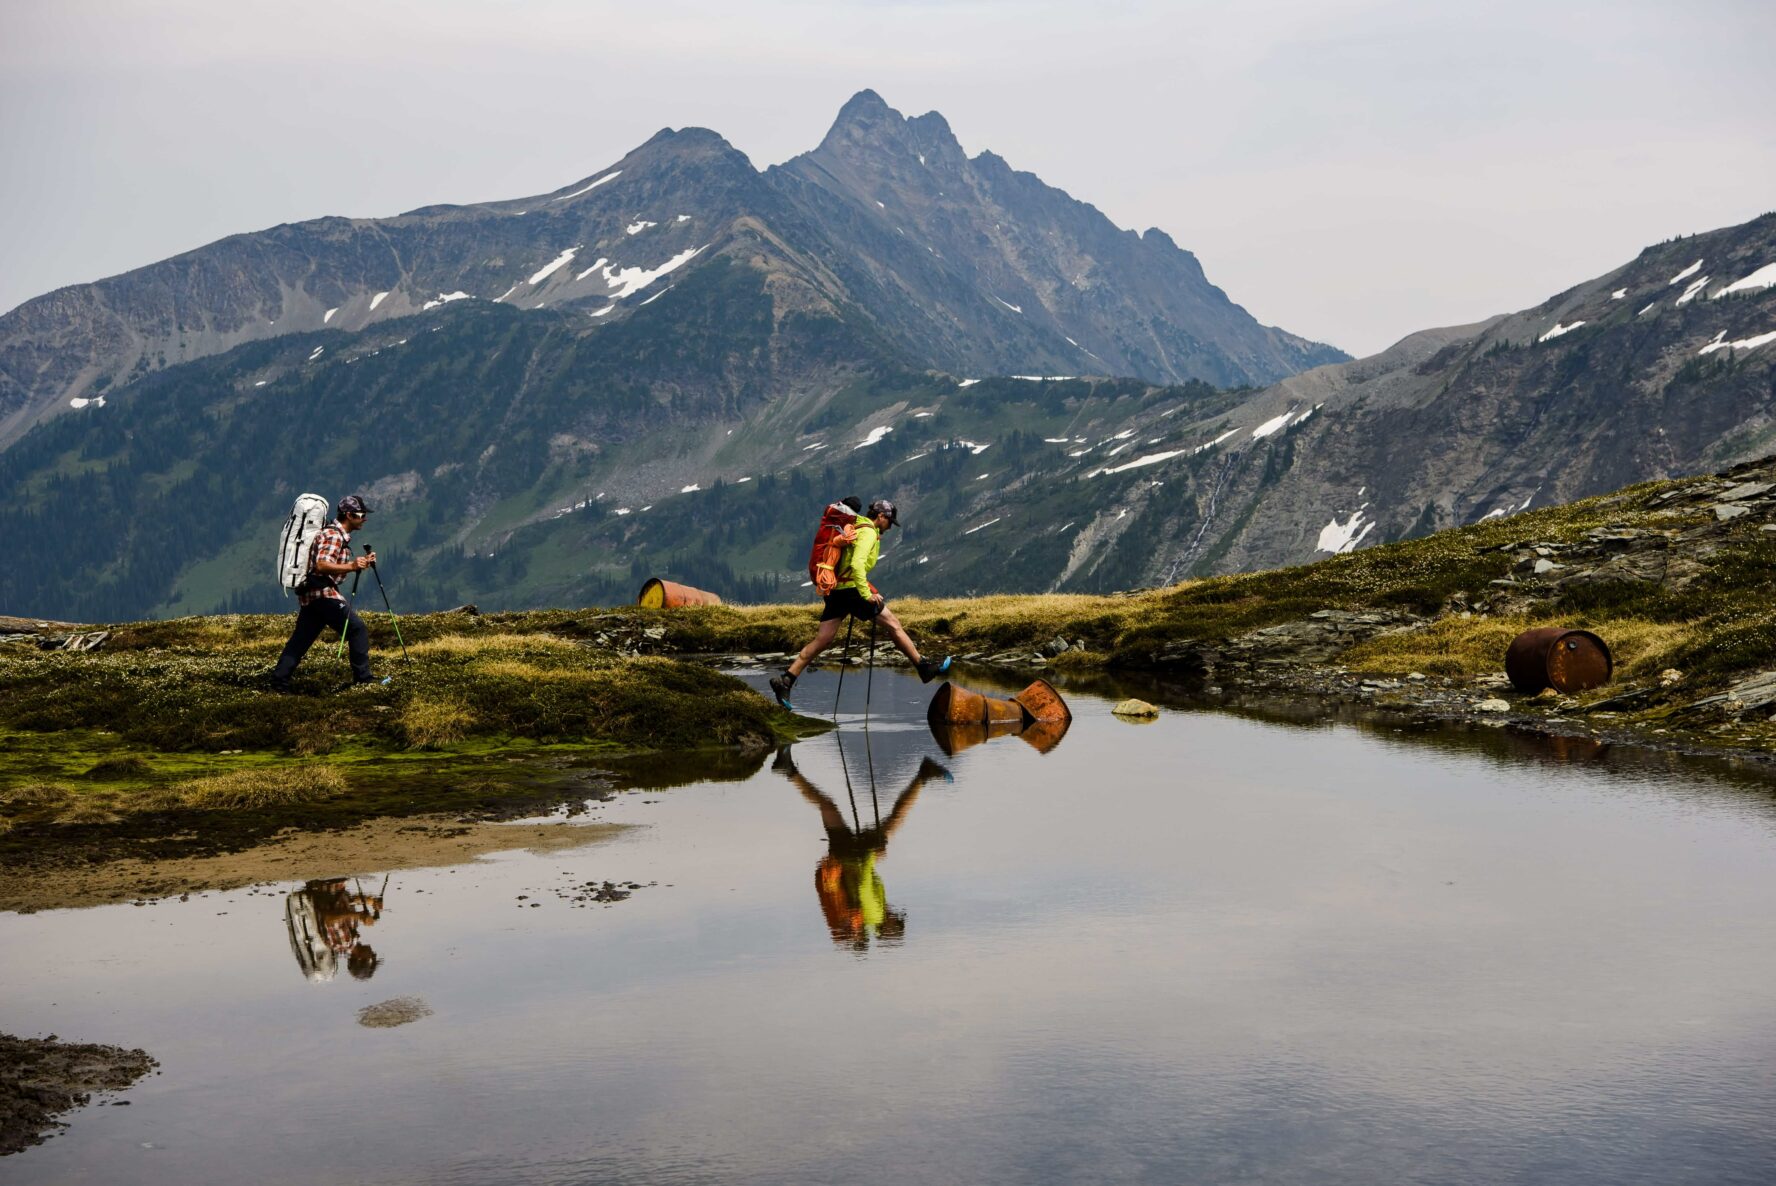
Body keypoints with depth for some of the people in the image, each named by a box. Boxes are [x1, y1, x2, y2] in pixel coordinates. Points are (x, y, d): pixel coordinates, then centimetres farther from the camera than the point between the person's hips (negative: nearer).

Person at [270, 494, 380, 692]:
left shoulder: (339, 535, 19)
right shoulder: (333, 535, -13)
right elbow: (322, 565, -24)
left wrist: (361, 563, 13)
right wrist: (352, 566, -28)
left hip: (310, 594, 10)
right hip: (323, 592, -10)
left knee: (300, 639, 9)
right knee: (357, 628, -6)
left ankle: (279, 682, 8)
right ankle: (363, 678, -4)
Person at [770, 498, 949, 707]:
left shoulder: (854, 528, 23)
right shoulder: (868, 532, -8)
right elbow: (857, 564, -23)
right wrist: (867, 593, -22)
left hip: (835, 590, 9)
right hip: (852, 588, -9)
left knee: (822, 641, 4)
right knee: (893, 624, 0)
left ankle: (785, 680, -3)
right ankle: (923, 666, 5)